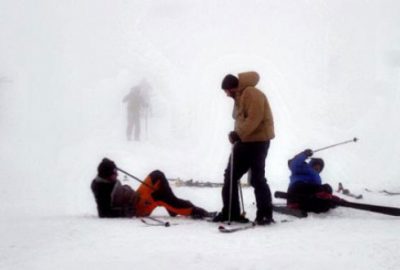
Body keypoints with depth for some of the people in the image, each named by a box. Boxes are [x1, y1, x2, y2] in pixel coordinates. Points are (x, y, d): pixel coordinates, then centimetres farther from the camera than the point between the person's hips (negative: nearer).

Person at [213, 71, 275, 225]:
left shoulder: (251, 93, -15)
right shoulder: (239, 97, 18)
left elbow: (254, 118, -25)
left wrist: (238, 134, -28)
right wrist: (237, 135, 7)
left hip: (257, 141, -10)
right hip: (244, 141, 10)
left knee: (257, 179, -7)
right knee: (230, 175, 8)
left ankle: (265, 214, 1)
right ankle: (230, 212, 13)